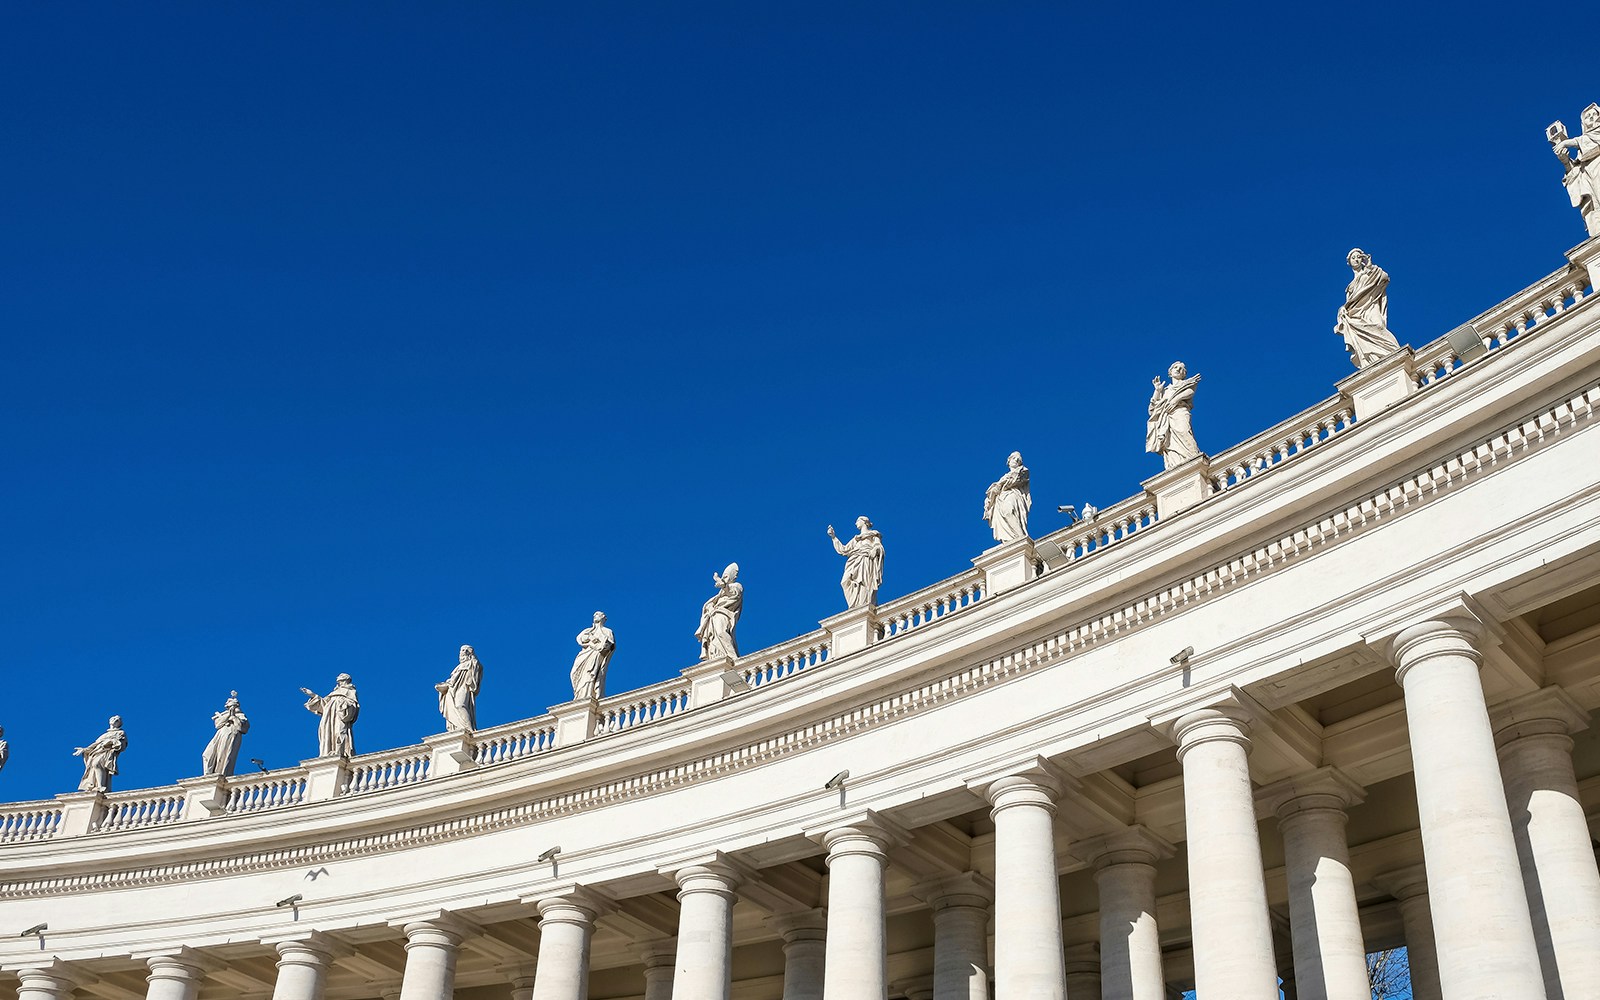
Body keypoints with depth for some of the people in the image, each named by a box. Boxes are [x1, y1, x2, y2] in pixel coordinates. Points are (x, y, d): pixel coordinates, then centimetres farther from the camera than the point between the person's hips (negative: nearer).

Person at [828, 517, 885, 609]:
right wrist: (833, 537, 25)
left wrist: (875, 549, -21)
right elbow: (843, 550, 27)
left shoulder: (873, 534, 19)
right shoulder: (856, 539, 33)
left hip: (867, 563, -5)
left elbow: (879, 546, 3)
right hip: (856, 565, 5)